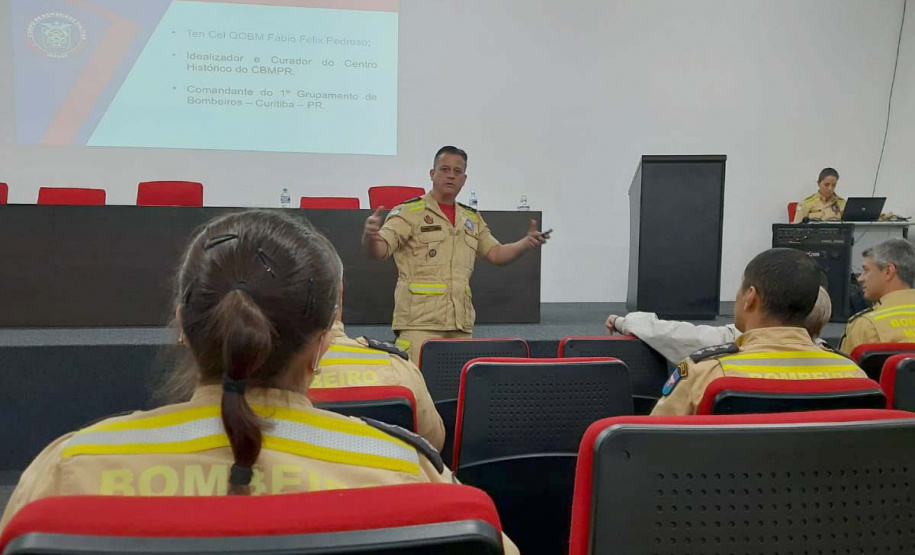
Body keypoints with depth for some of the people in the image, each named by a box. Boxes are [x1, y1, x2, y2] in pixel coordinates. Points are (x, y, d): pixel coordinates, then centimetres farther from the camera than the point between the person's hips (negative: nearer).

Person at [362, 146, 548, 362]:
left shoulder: (472, 219, 18)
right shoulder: (410, 212, -1)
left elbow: (496, 253, 23)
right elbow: (379, 249, -10)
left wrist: (526, 243, 5)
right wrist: (370, 235, -33)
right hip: (419, 323, -5)